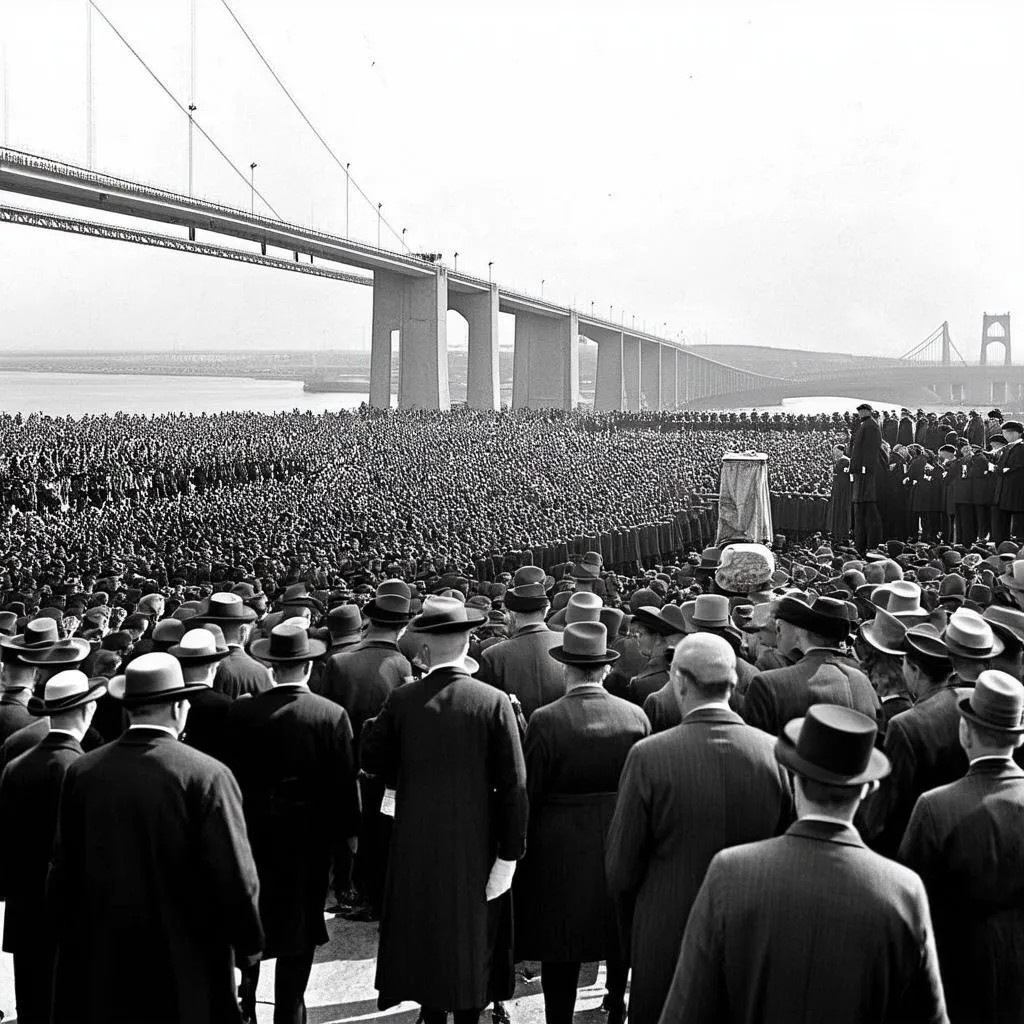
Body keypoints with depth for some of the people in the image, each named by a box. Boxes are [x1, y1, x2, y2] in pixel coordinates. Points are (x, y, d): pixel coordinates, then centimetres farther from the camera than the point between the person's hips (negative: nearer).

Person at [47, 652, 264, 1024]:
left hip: (98, 964, 4)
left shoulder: (81, 772, -4)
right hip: (183, 966, -3)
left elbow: (63, 871, 3)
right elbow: (234, 877, -15)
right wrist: (248, 943, 1)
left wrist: (69, 938, 16)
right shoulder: (207, 776, -17)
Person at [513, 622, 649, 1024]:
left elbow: (528, 792, -9)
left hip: (560, 848, -3)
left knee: (561, 951, 7)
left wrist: (520, 847, 3)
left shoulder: (545, 721, -15)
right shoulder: (636, 716, -5)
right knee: (619, 937, 22)